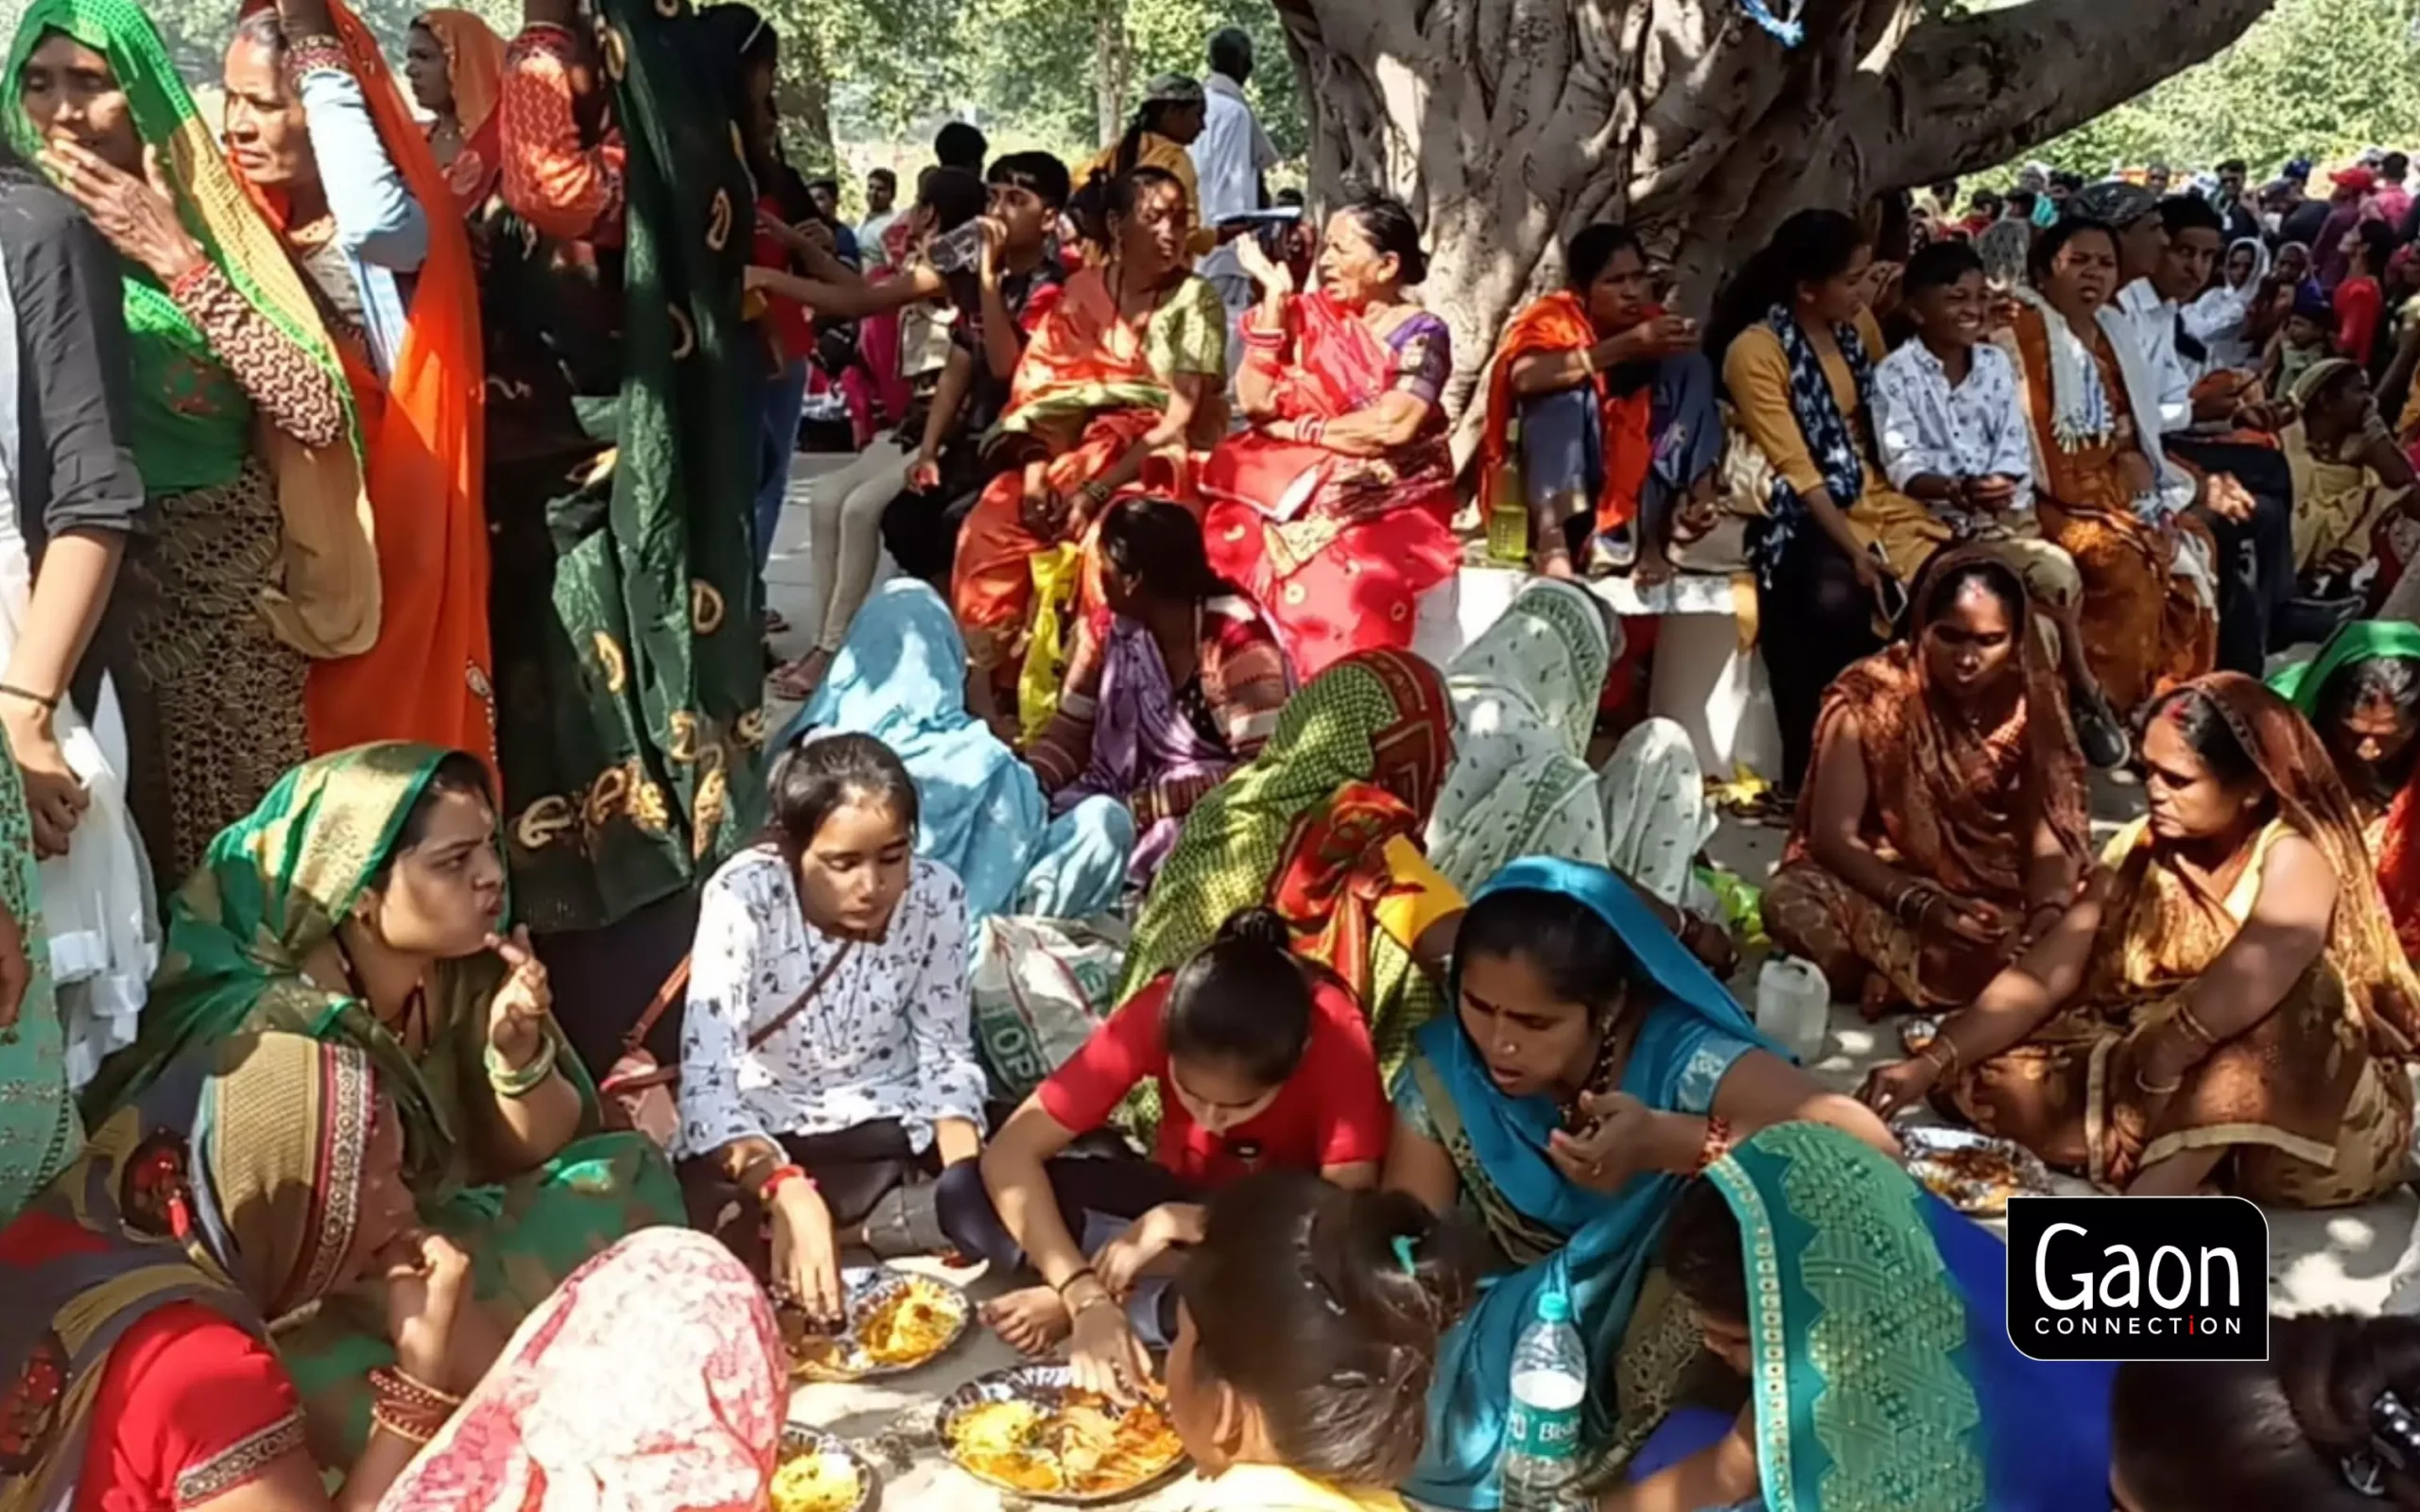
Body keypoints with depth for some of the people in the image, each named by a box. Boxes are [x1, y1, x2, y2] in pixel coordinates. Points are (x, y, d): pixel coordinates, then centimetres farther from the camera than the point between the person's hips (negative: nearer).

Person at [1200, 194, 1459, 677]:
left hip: (1390, 509, -4)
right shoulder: (1311, 315, 8)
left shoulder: (1422, 334, -3)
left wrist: (1299, 430, -8)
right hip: (1298, 497, 4)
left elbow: (1392, 426, -18)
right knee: (1238, 540, -25)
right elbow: (1254, 401, -2)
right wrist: (1274, 297, -3)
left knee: (1347, 589, -34)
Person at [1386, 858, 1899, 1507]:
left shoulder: (1677, 1057, -27)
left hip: (1662, 1349, -1)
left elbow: (1870, 1144, -38)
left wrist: (1667, 1142, -46)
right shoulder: (1443, 1068, -18)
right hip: (1517, 1330, 2)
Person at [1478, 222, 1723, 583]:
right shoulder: (1557, 319, -14)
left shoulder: (1656, 325, -5)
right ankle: (1552, 538, -41)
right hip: (1561, 478, -3)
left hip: (1639, 485, 3)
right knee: (1566, 385, -27)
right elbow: (1524, 376, -36)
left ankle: (1654, 537, -23)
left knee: (1689, 365, -14)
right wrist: (1625, 347, -40)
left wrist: (1701, 489, -25)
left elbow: (1693, 406, -8)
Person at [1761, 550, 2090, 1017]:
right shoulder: (1868, 699, -12)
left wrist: (2047, 919, -31)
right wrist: (1922, 906, -30)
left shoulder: (2030, 701, -4)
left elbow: (2051, 832, -9)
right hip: (1887, 889, -2)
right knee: (1791, 900, -33)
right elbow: (1832, 836, -15)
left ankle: (1892, 979, -20)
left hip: (1996, 900, 2)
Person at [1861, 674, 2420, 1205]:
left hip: (2321, 1119, -5)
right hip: (2163, 1086, 6)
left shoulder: (2294, 859, -18)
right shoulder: (2138, 850, 1)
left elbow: (2232, 1001, -33)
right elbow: (2039, 978, -3)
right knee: (1989, 1072, -10)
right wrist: (1934, 1061, -14)